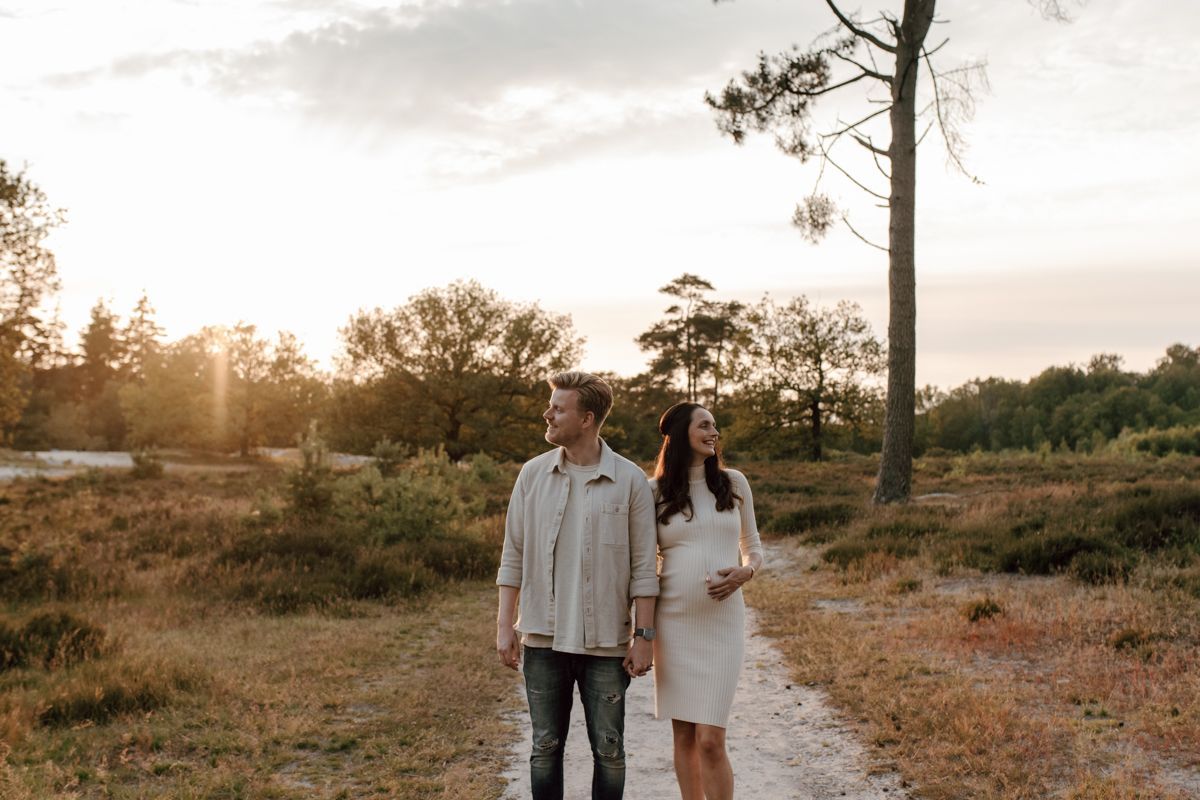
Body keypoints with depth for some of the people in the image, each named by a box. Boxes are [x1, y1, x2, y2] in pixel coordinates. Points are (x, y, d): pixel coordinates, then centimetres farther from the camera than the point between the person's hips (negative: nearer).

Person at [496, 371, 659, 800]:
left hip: (605, 641, -2)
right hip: (543, 637, 2)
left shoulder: (630, 480, -4)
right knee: (545, 747, 11)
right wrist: (504, 626, 1)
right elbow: (513, 556, 6)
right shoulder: (533, 474, 3)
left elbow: (644, 567, -2)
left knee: (609, 751, 7)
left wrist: (644, 636, -6)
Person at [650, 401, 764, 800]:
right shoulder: (655, 492, 3)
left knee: (710, 740, -7)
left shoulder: (734, 483, 6)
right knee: (684, 736, 7)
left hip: (722, 622, 0)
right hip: (673, 622, 1)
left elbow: (753, 548, 15)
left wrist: (745, 571, -9)